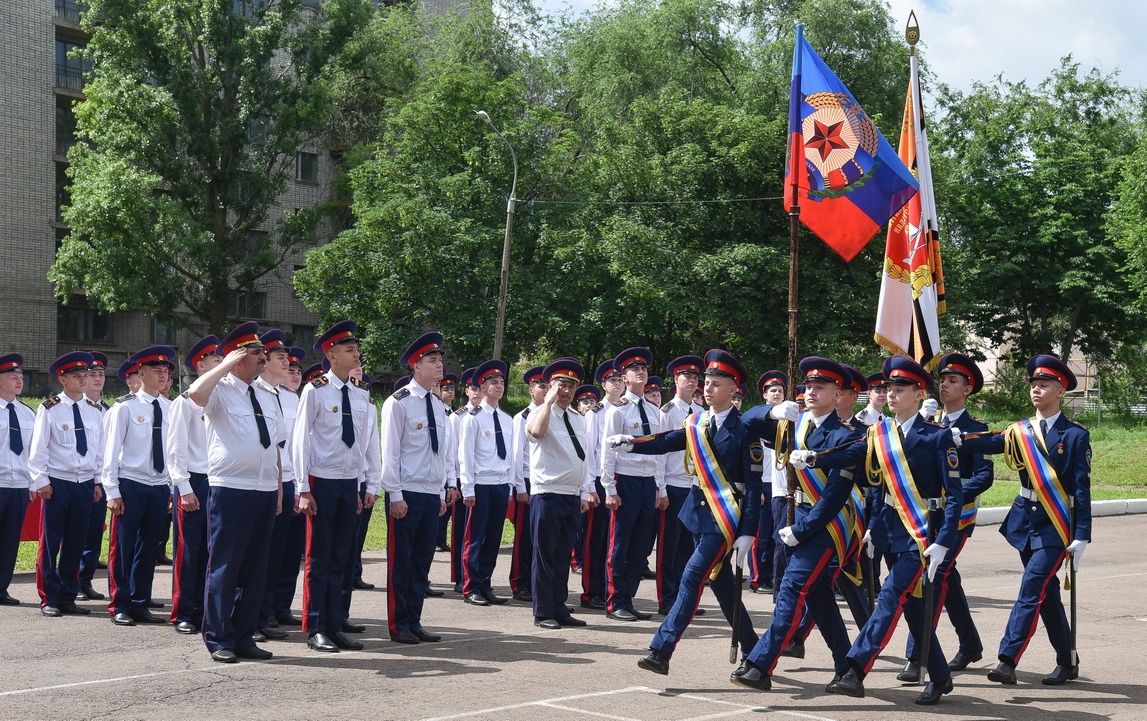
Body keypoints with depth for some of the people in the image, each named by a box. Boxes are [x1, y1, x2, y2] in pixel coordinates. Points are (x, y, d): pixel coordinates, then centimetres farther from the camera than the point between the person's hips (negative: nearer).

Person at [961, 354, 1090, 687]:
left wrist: (1081, 537, -12)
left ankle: (1007, 661, -15)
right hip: (1025, 519, 5)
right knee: (1046, 592, 12)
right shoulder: (1020, 431, 6)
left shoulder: (1075, 435, -6)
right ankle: (1067, 662, 25)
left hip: (1056, 525, -5)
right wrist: (956, 437, -31)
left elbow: (1081, 488, -8)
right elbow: (989, 443, -12)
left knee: (1032, 589, -13)